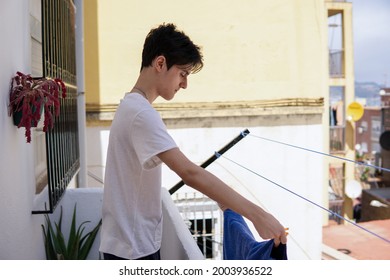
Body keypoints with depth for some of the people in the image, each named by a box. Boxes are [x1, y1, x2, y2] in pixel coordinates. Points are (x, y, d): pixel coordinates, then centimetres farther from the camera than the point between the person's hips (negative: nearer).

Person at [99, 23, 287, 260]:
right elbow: (190, 173, -33)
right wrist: (257, 214, -36)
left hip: (138, 242, 10)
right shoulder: (142, 114, -22)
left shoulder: (131, 106, 10)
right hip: (132, 248, -10)